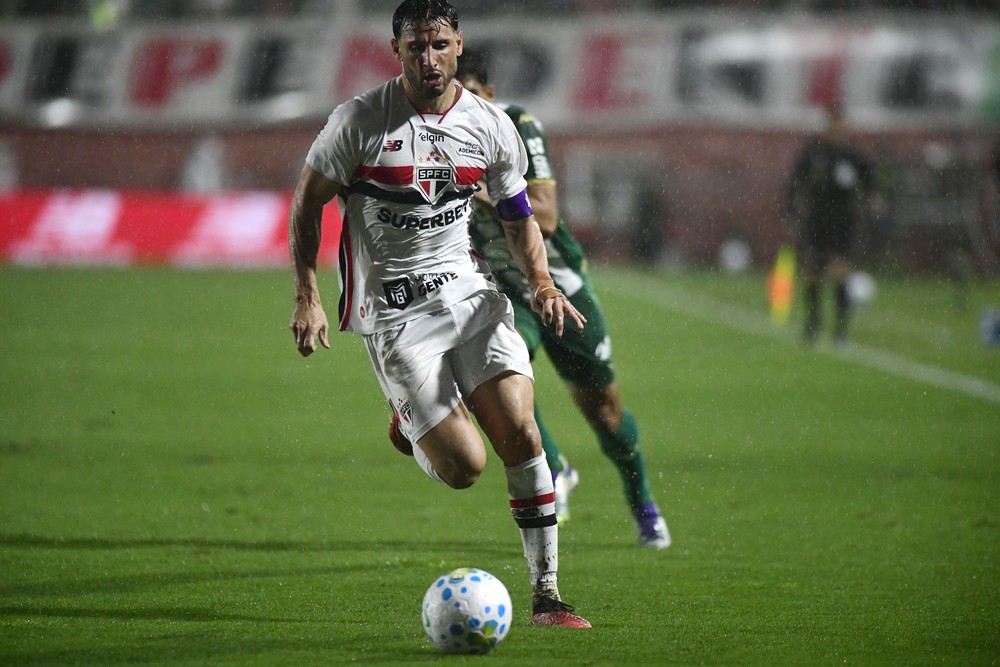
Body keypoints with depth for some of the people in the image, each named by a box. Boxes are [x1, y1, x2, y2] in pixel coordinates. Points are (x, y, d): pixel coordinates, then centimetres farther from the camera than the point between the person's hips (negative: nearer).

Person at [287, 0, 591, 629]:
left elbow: (519, 216, 14)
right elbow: (307, 201, 2)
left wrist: (542, 282, -4)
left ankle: (547, 594, -4)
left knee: (522, 435, -14)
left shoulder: (492, 126, 2)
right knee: (464, 466, -12)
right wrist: (308, 297, -5)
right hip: (394, 311, -3)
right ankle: (411, 428, 26)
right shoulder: (359, 121, -8)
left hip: (468, 290, 3)